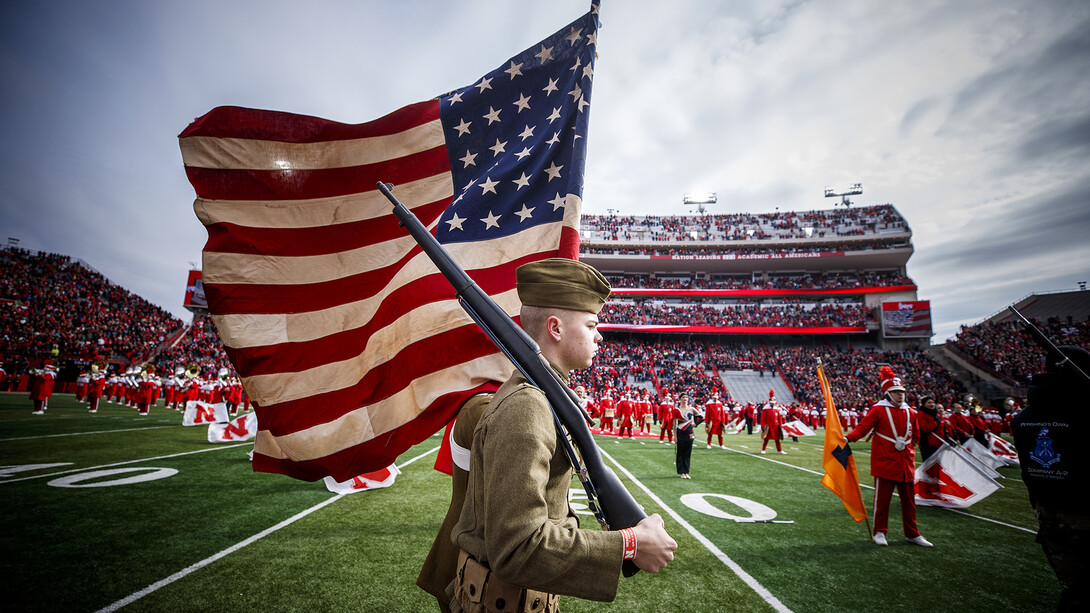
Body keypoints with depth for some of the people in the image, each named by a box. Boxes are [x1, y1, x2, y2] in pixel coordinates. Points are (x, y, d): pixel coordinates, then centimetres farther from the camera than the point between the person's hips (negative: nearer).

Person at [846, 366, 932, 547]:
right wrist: (848, 438, -29)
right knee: (882, 498, 2)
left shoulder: (910, 413, 9)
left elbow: (916, 435, 21)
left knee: (909, 500, 13)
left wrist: (908, 447, 8)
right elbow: (863, 427, -14)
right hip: (885, 462, -5)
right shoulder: (878, 410, -7)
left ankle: (912, 534, 27)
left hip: (906, 463, 5)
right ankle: (880, 532, 14)